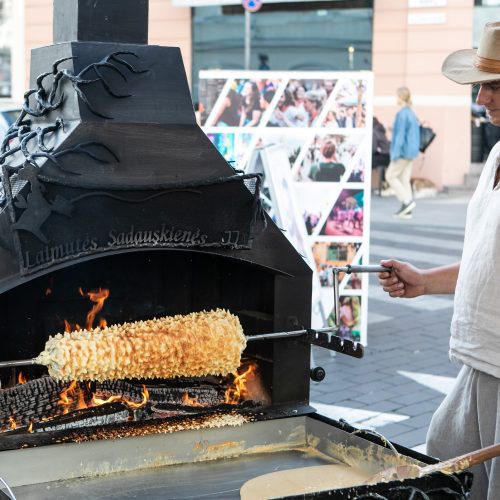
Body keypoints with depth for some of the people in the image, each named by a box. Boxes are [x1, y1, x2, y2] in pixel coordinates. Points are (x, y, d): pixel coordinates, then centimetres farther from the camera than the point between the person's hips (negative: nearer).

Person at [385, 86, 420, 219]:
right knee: (404, 179, 9)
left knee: (390, 176, -1)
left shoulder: (402, 114, -16)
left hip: (403, 151, -9)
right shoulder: (411, 113, 12)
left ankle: (407, 201, -8)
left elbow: (400, 135, -19)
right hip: (411, 151, 9)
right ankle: (407, 211, 8)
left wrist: (395, 154, -18)